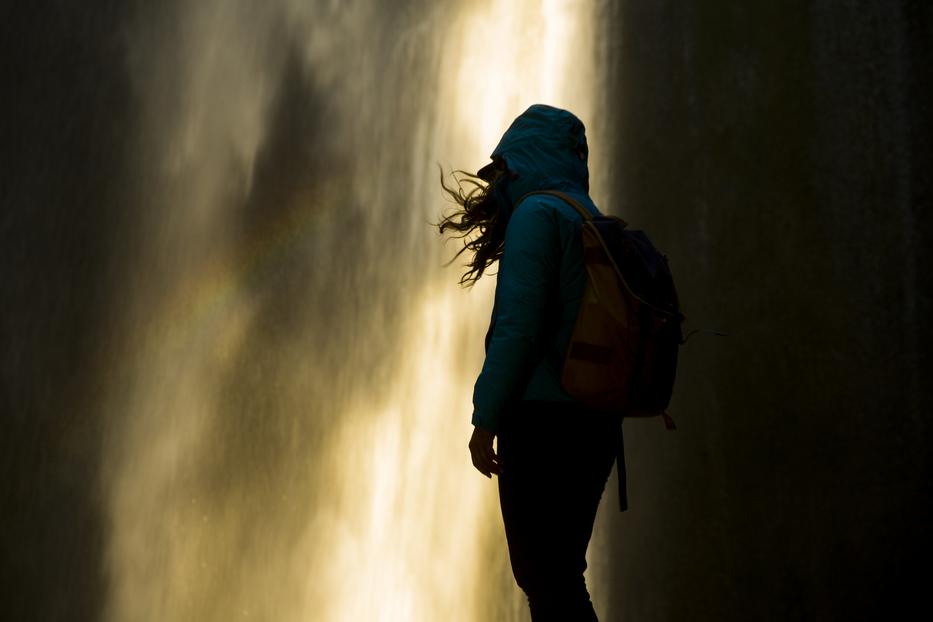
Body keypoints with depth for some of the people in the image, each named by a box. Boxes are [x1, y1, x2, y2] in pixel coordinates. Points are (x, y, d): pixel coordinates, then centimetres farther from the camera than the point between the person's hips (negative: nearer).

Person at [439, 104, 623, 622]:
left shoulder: (537, 213, -6)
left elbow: (518, 326, -14)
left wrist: (485, 419, -10)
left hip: (545, 420, -8)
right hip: (596, 423, 8)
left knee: (544, 578, -4)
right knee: (561, 574, 14)